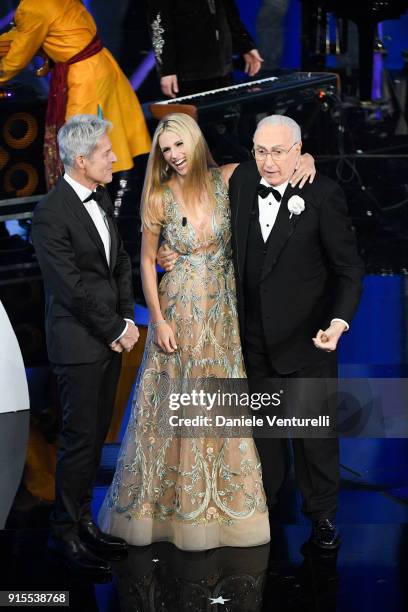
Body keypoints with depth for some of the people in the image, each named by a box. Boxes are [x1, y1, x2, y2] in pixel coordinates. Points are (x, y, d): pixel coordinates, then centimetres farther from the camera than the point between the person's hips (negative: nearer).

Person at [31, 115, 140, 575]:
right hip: (79, 345, -8)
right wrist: (116, 330, -11)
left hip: (111, 340, 8)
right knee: (80, 439, -2)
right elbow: (74, 287, -18)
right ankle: (65, 532, 11)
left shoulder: (101, 198, 9)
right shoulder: (51, 214, -17)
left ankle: (83, 520, 23)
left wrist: (127, 319, 2)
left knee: (96, 435, 13)